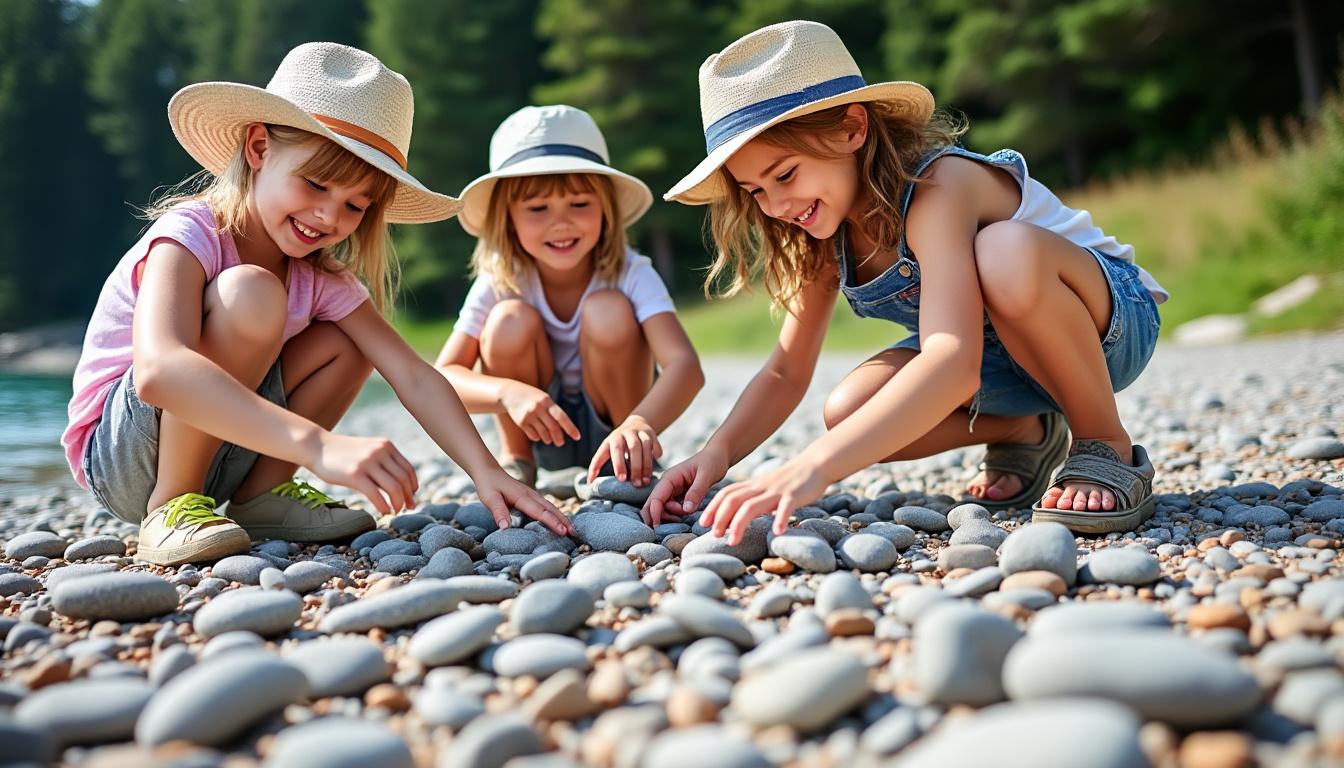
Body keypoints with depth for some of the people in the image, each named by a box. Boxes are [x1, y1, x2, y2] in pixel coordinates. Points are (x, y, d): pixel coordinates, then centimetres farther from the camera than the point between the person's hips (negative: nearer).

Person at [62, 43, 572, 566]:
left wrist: (485, 470, -29)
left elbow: (413, 376, -12)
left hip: (219, 457, 7)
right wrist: (318, 445, -53)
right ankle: (170, 509, -18)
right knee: (250, 294, -28)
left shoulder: (321, 281, -4)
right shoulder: (189, 236, -23)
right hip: (116, 454, -6)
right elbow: (158, 371, -43)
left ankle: (259, 495, -2)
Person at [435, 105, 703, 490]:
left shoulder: (631, 276, -24)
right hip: (541, 431, 1)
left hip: (612, 426, -1)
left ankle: (629, 464, -7)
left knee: (607, 310, -28)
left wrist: (641, 424, -59)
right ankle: (516, 461, -2)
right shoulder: (499, 282, -18)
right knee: (511, 320, -26)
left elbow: (685, 364, -38)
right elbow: (440, 378, -21)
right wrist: (508, 392, -42)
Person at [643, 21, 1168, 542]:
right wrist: (717, 452, -24)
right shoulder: (823, 236, -6)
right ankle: (1023, 433, 8)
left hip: (1108, 323, -7)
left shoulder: (938, 188, -32)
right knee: (847, 412, -21)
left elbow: (954, 362, -47)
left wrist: (813, 467, -57)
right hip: (1002, 358, 7)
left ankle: (1109, 447, -16)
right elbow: (786, 373, -4)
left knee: (1005, 250, -40)